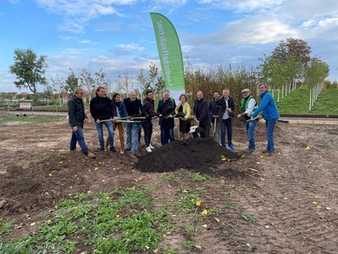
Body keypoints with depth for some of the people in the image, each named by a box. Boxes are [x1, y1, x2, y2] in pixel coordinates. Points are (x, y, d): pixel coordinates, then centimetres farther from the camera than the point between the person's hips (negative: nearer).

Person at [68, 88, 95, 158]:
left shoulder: (80, 100, 12)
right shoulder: (72, 101, -15)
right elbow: (71, 114, -20)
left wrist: (85, 116, 9)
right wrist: (74, 125, -25)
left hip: (80, 122, 9)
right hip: (75, 123, -9)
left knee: (75, 135, 21)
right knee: (80, 137, -12)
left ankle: (72, 148, 36)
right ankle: (86, 152, -14)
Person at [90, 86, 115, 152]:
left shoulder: (108, 100, -2)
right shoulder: (93, 101, -3)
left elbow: (111, 109, 5)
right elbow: (92, 111, 0)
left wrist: (111, 117, -6)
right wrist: (96, 118, -9)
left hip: (108, 119, 0)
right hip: (98, 120, 0)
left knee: (111, 132, -10)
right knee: (100, 134, 7)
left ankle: (111, 146, 5)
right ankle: (101, 147, 23)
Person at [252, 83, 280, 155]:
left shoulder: (267, 95, -18)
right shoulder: (262, 97, 13)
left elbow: (262, 107, -26)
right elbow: (261, 106, 20)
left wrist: (254, 114, -20)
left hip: (272, 117, -10)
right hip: (268, 117, 10)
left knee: (269, 134, -8)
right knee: (268, 133, 14)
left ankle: (271, 149, 1)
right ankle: (269, 148, 22)